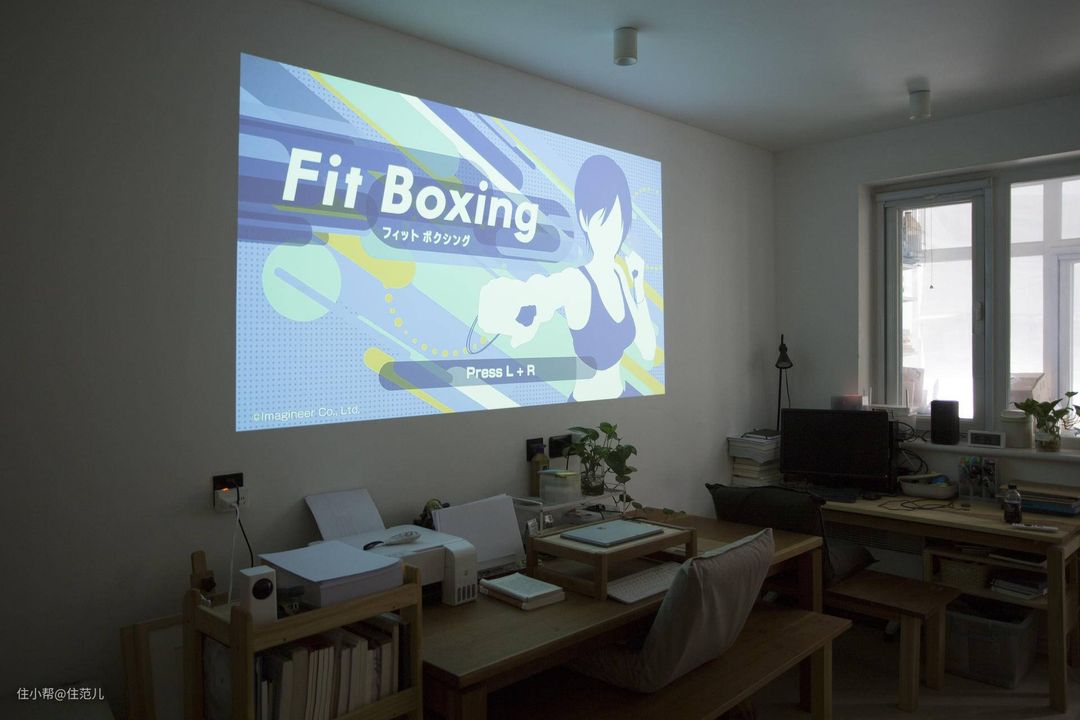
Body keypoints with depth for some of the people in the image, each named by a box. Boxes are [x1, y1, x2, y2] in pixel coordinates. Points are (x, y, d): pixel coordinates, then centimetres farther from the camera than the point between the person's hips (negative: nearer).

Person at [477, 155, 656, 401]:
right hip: (587, 402, -6)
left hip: (620, 396, 6)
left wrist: (639, 286, 0)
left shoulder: (620, 277, -2)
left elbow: (648, 350, 3)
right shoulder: (574, 282, -24)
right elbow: (492, 301, -39)